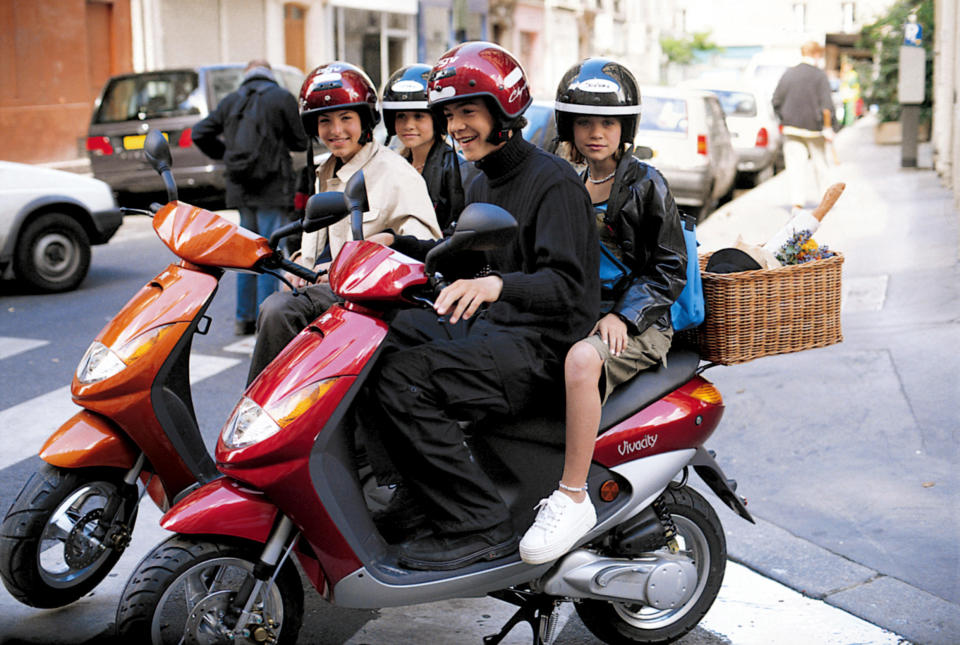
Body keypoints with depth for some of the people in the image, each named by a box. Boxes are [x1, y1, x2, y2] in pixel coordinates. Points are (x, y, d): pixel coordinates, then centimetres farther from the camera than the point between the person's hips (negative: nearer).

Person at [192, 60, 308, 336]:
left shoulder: (231, 101, 9)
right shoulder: (283, 98, -3)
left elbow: (199, 133, 7)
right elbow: (300, 142, 0)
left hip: (240, 187, 5)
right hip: (272, 186, -4)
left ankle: (244, 319, 16)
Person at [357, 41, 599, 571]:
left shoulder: (553, 181, -11)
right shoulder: (481, 186, 17)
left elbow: (567, 285, -21)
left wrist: (496, 285, -38)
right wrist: (401, 244, 12)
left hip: (539, 343, -9)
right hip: (493, 327, 9)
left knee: (403, 379, -26)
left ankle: (477, 526, -19)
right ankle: (416, 488, 3)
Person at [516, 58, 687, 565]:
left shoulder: (645, 184, -1)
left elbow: (670, 267, -3)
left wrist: (623, 315, -16)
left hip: (636, 326, -6)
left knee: (580, 361, -38)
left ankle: (573, 499, -31)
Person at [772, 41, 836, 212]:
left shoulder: (788, 74, 3)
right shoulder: (820, 75, -7)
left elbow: (776, 102, 6)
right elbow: (826, 105, -12)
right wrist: (828, 128, -7)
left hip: (791, 127, 2)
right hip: (814, 127, -2)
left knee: (795, 165, -2)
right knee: (819, 163, 14)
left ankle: (797, 201, -13)